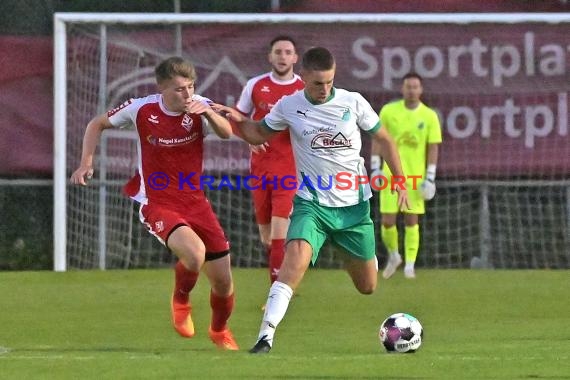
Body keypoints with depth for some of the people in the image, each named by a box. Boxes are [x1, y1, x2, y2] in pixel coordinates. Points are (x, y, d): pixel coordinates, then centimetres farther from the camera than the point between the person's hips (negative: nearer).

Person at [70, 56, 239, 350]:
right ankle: (180, 300, 2)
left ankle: (219, 331, 39)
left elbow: (227, 133, -25)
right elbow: (98, 124, 5)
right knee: (194, 254, -32)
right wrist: (86, 162, -5)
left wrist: (208, 113, -42)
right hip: (157, 203, -3)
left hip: (195, 202, 3)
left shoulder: (200, 108, -8)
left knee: (223, 281, 6)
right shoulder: (141, 110, -11)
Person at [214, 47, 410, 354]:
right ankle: (266, 336, -36)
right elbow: (258, 135, 11)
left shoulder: (353, 103, -5)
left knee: (367, 287, 11)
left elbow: (383, 139, 7)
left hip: (353, 205, 2)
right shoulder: (289, 106, -4)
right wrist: (239, 121, -10)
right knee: (297, 255, -32)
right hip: (311, 203, -1)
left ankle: (361, 258, 51)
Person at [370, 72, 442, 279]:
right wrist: (375, 167, 0)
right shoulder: (388, 111, 0)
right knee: (387, 221, -3)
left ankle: (410, 264, 6)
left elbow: (433, 147, 1)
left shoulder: (429, 116, -1)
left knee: (411, 220, -1)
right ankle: (393, 255, 21)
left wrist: (430, 177, -5)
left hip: (415, 176, 0)